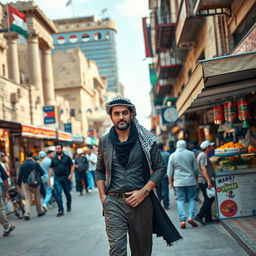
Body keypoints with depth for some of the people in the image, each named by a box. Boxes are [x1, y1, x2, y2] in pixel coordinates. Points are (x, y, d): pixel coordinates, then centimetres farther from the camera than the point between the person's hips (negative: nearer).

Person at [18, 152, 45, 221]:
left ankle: (27, 214, -11)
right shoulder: (36, 163, -7)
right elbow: (42, 172, -6)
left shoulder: (22, 165, -2)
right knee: (37, 198, 15)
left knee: (27, 199, 1)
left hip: (25, 183, 1)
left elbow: (20, 175, -2)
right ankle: (40, 212, 26)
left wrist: (19, 184, 9)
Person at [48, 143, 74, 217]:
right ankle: (60, 210, -9)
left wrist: (71, 174, -7)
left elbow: (72, 166, 4)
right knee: (58, 193, -9)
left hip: (66, 178, -1)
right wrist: (49, 178, 6)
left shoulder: (67, 157, 2)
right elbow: (51, 169, 11)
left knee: (67, 193, 9)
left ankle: (69, 205, 37)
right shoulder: (53, 159, 8)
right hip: (57, 178, 1)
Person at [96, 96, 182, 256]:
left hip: (141, 202, 0)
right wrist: (103, 197, 5)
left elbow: (160, 167, 3)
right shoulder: (104, 142, 8)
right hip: (114, 203, 0)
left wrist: (144, 192, -8)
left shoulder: (145, 139, 3)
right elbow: (100, 171, 17)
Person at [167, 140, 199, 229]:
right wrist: (196, 179, 19)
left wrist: (170, 182, 12)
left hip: (178, 182, 0)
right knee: (192, 199, 10)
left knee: (180, 200, 3)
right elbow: (196, 169, 7)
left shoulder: (173, 156, 2)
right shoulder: (191, 154, 3)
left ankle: (182, 220, -5)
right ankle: (190, 217, -5)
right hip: (191, 181, 0)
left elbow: (170, 171, 3)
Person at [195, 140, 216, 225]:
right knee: (209, 199, -10)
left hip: (202, 181, 10)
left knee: (208, 199, 12)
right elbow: (203, 168, -23)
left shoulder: (201, 154, 18)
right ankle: (199, 216, -12)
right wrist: (208, 180, -28)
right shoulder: (204, 155, -13)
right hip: (204, 181, -10)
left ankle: (208, 218, 14)